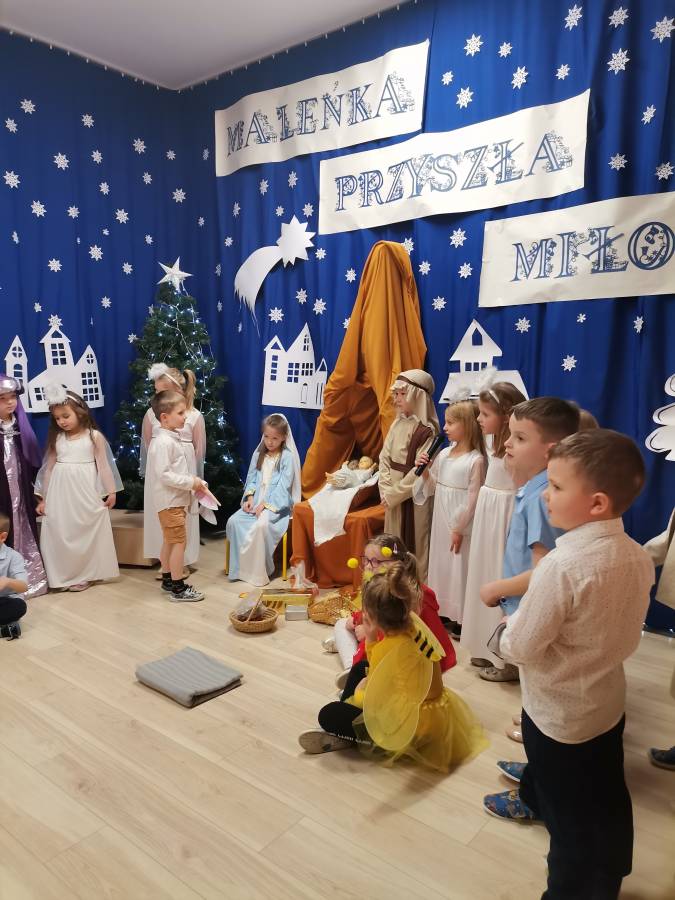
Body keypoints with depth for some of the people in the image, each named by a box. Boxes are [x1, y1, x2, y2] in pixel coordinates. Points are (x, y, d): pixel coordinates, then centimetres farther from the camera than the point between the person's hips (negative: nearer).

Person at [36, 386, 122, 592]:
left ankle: (83, 574, 19)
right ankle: (63, 575, 21)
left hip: (86, 494, -3)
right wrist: (43, 498, 10)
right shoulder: (56, 438, 5)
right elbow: (49, 467, 9)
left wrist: (111, 491, 1)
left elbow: (103, 465, 0)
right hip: (60, 495, 3)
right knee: (59, 534, 6)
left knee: (86, 533, 5)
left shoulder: (94, 436, -4)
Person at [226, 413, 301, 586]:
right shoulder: (259, 454, 14)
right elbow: (252, 478, 13)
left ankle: (260, 571, -18)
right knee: (233, 521, -17)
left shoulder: (287, 457, -5)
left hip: (277, 505, -6)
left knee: (261, 525, -34)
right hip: (256, 501, 6)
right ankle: (239, 567, -8)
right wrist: (250, 497, -7)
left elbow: (283, 486, -12)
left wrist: (265, 504, -19)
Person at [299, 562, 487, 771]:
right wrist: (371, 642, -10)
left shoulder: (387, 649, -28)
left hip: (415, 728, -9)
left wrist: (359, 693, 5)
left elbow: (375, 700, -15)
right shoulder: (414, 623, -9)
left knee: (328, 715, -3)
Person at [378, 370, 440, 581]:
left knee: (414, 546, 2)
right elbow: (384, 459, 6)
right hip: (393, 498, 7)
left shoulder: (427, 431, -16)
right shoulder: (397, 424, 7)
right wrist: (385, 491, -6)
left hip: (415, 498, -7)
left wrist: (393, 495, -14)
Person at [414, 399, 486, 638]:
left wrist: (459, 529, -14)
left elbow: (472, 498, -15)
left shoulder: (476, 460, -15)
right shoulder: (443, 454, 4)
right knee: (440, 564, 15)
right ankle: (444, 611, 30)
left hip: (460, 525, -7)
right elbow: (433, 488, 12)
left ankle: (460, 620, 16)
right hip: (441, 520, 7)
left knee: (459, 568, 3)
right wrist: (424, 470, -6)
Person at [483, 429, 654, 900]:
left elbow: (521, 648, -24)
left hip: (559, 712, -7)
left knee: (570, 819, 13)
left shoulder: (562, 566, -32)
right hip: (609, 702, 7)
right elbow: (622, 631, 5)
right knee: (606, 806, 26)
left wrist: (506, 629, -4)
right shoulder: (639, 557, -9)